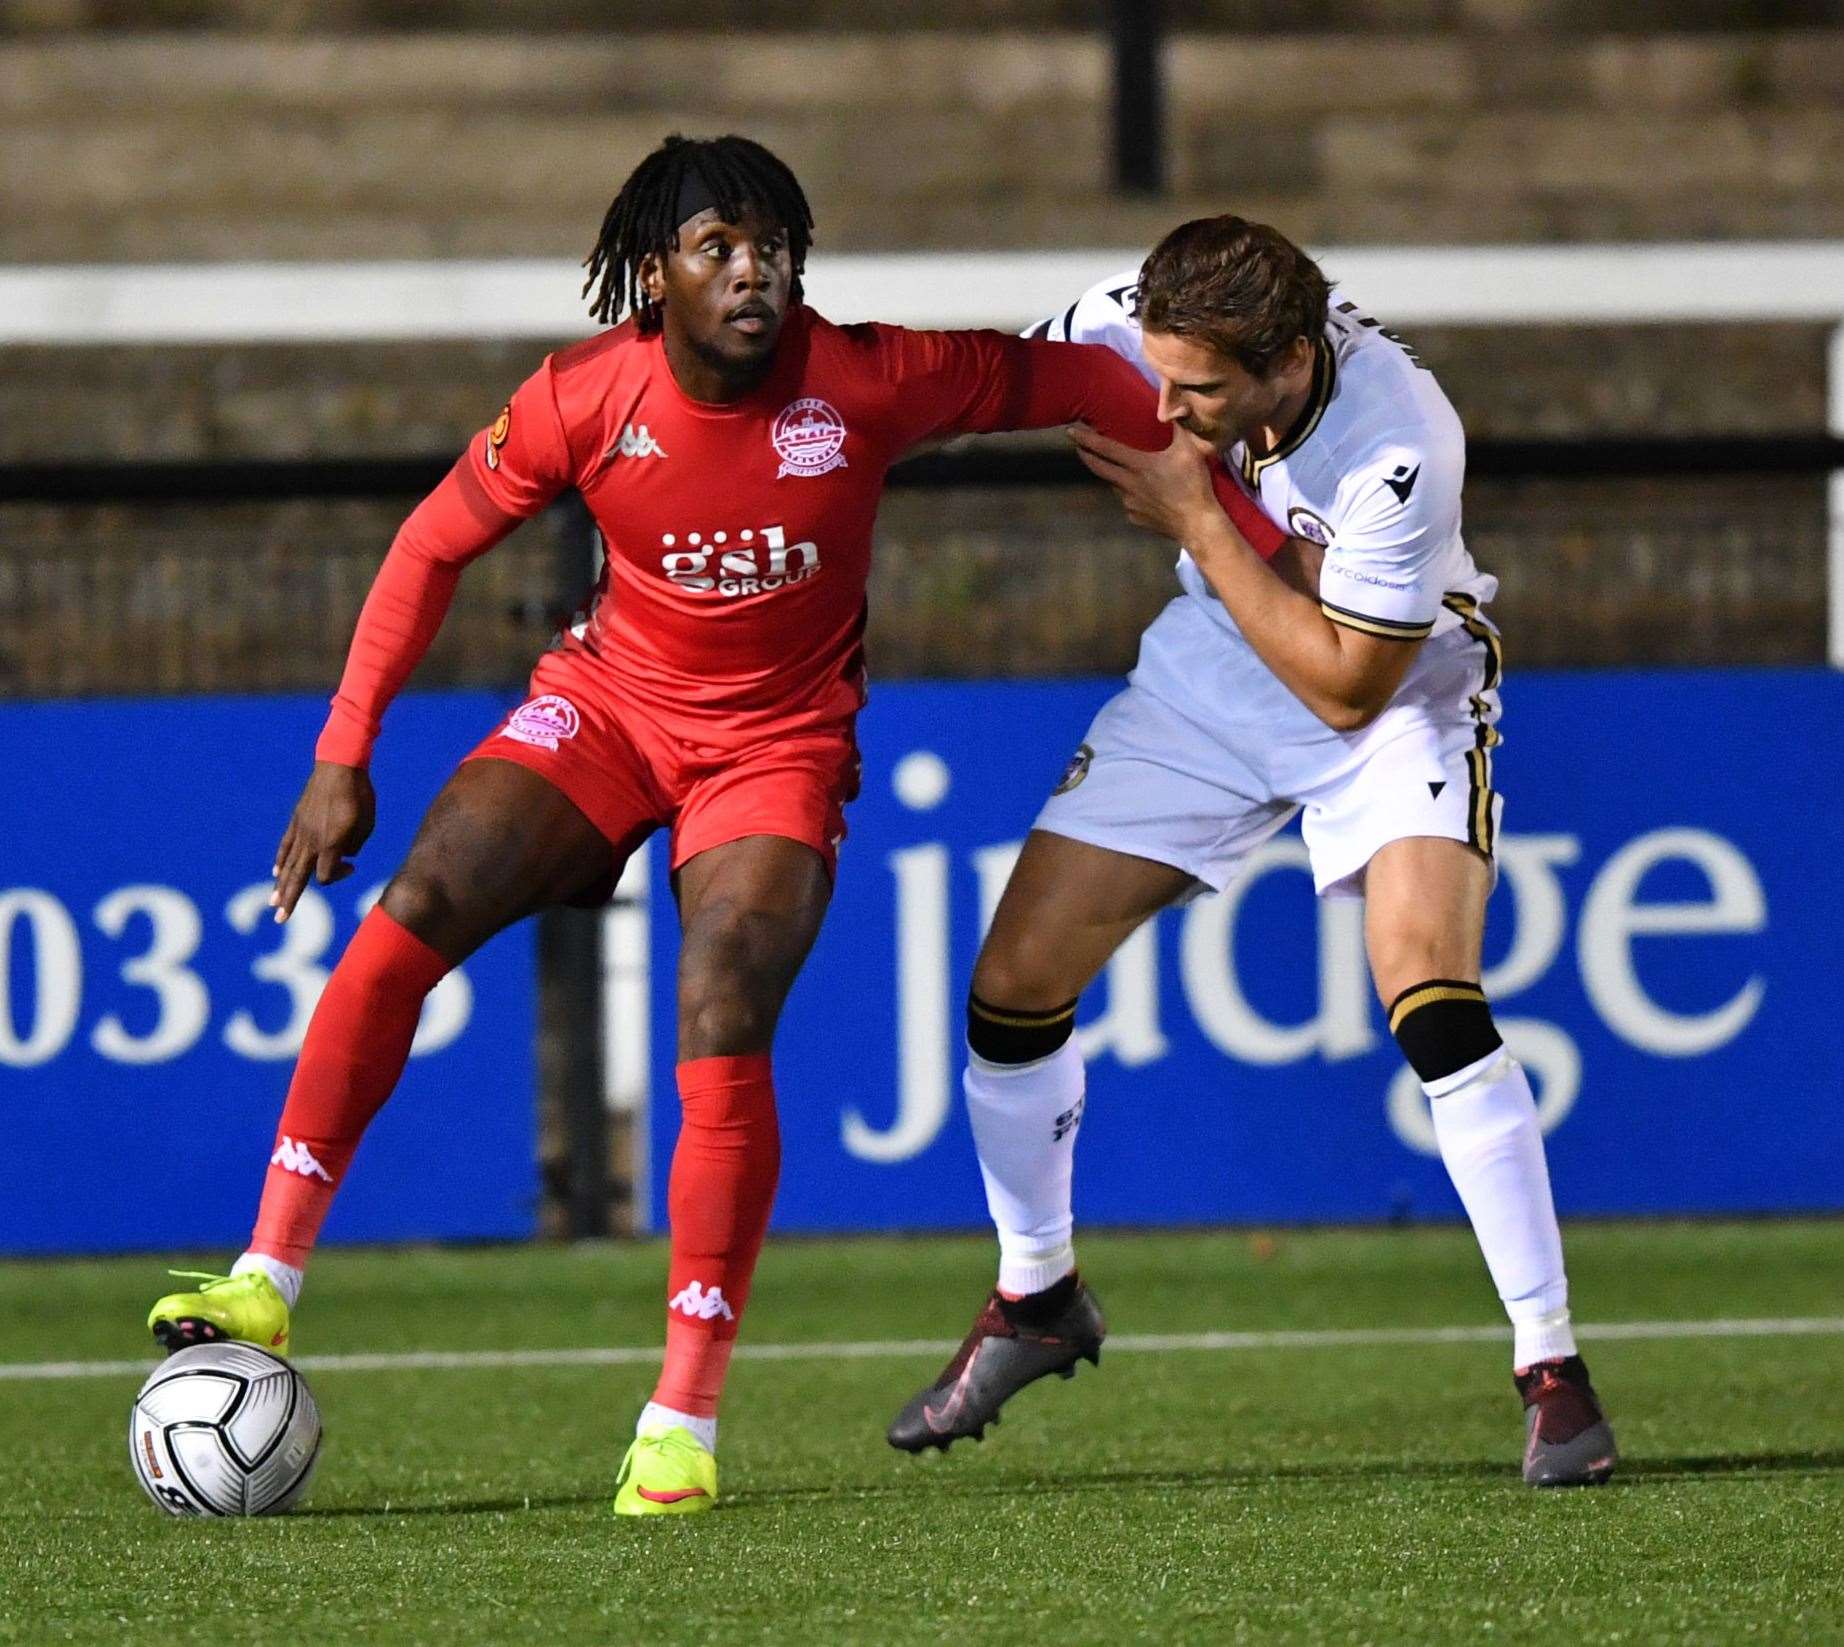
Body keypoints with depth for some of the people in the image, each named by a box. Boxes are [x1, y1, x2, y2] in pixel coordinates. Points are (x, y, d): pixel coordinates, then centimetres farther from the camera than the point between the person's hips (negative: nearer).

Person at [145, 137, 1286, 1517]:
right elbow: (436, 546, -2)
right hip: (609, 701, 2)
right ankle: (269, 1280, -15)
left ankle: (683, 1422, -12)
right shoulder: (586, 398, -15)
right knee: (413, 912, -20)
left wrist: (1252, 524, -4)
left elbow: (1074, 380, -7)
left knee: (724, 1031, -22)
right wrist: (345, 752, -5)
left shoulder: (867, 382, -19)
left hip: (778, 743, -2)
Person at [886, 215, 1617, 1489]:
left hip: (1393, 697, -5)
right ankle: (1036, 1298, 26)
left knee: (1432, 999, -27)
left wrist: (1197, 519, -31)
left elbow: (1348, 687, -28)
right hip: (1210, 677, 5)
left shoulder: (1399, 448, -36)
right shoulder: (1130, 328, -23)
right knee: (1015, 986, 0)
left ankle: (1552, 1366, -17)